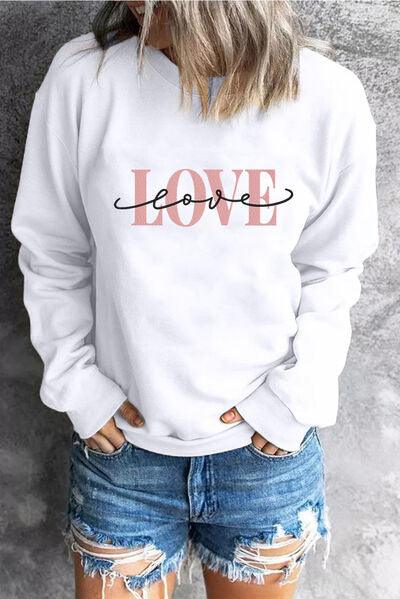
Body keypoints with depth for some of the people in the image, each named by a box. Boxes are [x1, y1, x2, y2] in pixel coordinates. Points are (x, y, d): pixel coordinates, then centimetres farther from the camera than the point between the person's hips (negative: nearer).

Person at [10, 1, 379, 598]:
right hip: (123, 443, 0)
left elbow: (331, 269, 1)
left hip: (269, 446, 1)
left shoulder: (329, 97, -8)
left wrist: (294, 399, -6)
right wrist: (78, 383, -4)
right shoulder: (82, 77, -9)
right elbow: (52, 254, 0)